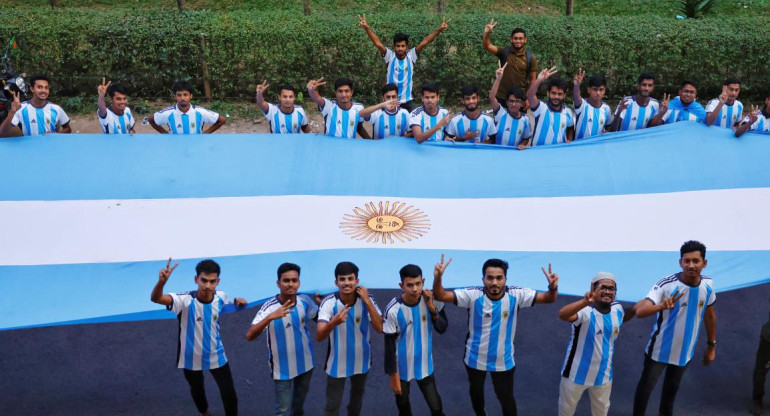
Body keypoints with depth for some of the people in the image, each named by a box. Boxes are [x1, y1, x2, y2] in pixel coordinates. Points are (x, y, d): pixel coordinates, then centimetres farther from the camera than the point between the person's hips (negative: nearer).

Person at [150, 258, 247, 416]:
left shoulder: (221, 297, -17)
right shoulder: (186, 300, -30)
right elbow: (155, 298, -46)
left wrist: (236, 301, -13)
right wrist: (162, 281, -67)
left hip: (216, 356, 1)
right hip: (192, 357, -1)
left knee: (229, 394, 1)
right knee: (197, 390, 26)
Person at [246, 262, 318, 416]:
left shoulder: (305, 301, -14)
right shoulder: (269, 307, -27)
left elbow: (317, 316, 8)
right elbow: (249, 336, -37)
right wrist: (270, 317, -50)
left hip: (305, 362, 5)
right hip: (283, 367, -4)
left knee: (300, 398, 28)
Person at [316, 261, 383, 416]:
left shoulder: (367, 299, -18)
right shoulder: (329, 302, -23)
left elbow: (380, 328, -25)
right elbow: (319, 337, -30)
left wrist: (367, 301, -31)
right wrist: (333, 323, -51)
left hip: (361, 360, 3)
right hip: (337, 362, -3)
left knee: (358, 394, 27)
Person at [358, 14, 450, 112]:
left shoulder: (411, 56, -4)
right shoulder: (390, 56, -7)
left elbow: (424, 42, -12)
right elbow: (377, 43, -18)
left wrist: (439, 30, -21)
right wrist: (366, 28, -31)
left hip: (406, 101, 1)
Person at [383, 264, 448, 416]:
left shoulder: (432, 300, -15)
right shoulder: (393, 310, -24)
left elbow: (442, 328, -6)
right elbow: (389, 346, -15)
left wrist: (432, 308, -22)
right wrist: (393, 377, -10)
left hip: (425, 365, 2)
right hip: (402, 367, -2)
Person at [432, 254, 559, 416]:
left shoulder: (516, 295, -20)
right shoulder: (473, 295, -23)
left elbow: (548, 298, -19)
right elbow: (440, 296, -26)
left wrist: (553, 287, -42)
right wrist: (437, 278, -46)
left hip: (503, 360, -1)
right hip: (475, 358, 1)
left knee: (506, 398, 17)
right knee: (476, 392, 27)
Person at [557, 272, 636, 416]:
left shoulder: (617, 309, -8)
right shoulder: (585, 310, -28)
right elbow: (562, 315, -51)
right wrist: (585, 302, -68)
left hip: (604, 374, 5)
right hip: (577, 372, -5)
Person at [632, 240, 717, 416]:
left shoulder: (708, 285, -11)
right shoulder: (666, 285, -27)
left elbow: (710, 315, 7)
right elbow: (640, 311, -40)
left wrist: (711, 345, 13)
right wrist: (661, 306, -59)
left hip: (685, 351, 5)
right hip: (659, 349, -4)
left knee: (672, 389, 24)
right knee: (645, 387, 7)